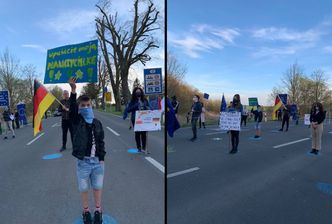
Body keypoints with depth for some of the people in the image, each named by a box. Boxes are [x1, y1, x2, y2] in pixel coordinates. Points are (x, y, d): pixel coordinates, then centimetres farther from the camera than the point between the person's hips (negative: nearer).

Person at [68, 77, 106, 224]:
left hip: (97, 161, 2)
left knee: (97, 187, 15)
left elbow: (101, 141, 6)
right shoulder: (76, 120, -2)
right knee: (84, 188, 13)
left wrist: (102, 159, 1)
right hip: (83, 162, -2)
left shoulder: (97, 123, 4)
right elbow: (71, 108, -22)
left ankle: (98, 211, 34)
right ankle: (86, 211, 35)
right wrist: (73, 90, -35)